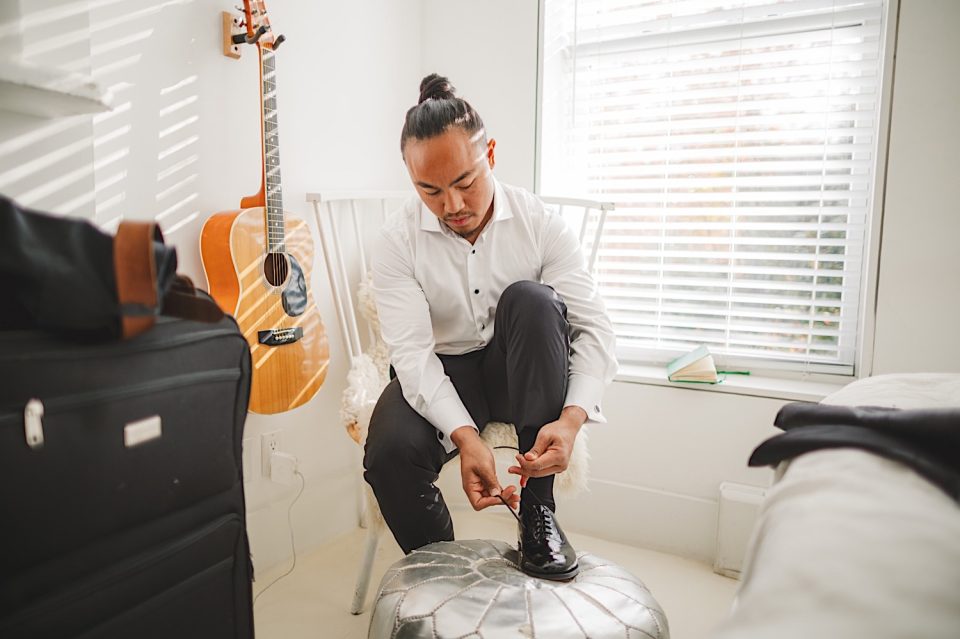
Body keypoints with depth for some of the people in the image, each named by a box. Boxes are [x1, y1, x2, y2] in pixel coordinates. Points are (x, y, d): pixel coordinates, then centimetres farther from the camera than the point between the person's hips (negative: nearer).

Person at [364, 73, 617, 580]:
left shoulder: (539, 223, -11)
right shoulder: (397, 241, -12)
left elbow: (593, 326, -16)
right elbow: (412, 352, -21)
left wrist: (571, 418, -34)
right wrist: (464, 435, -36)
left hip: (518, 371, 1)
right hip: (438, 376, 0)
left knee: (531, 299, -32)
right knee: (389, 454, -31)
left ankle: (537, 508, -24)